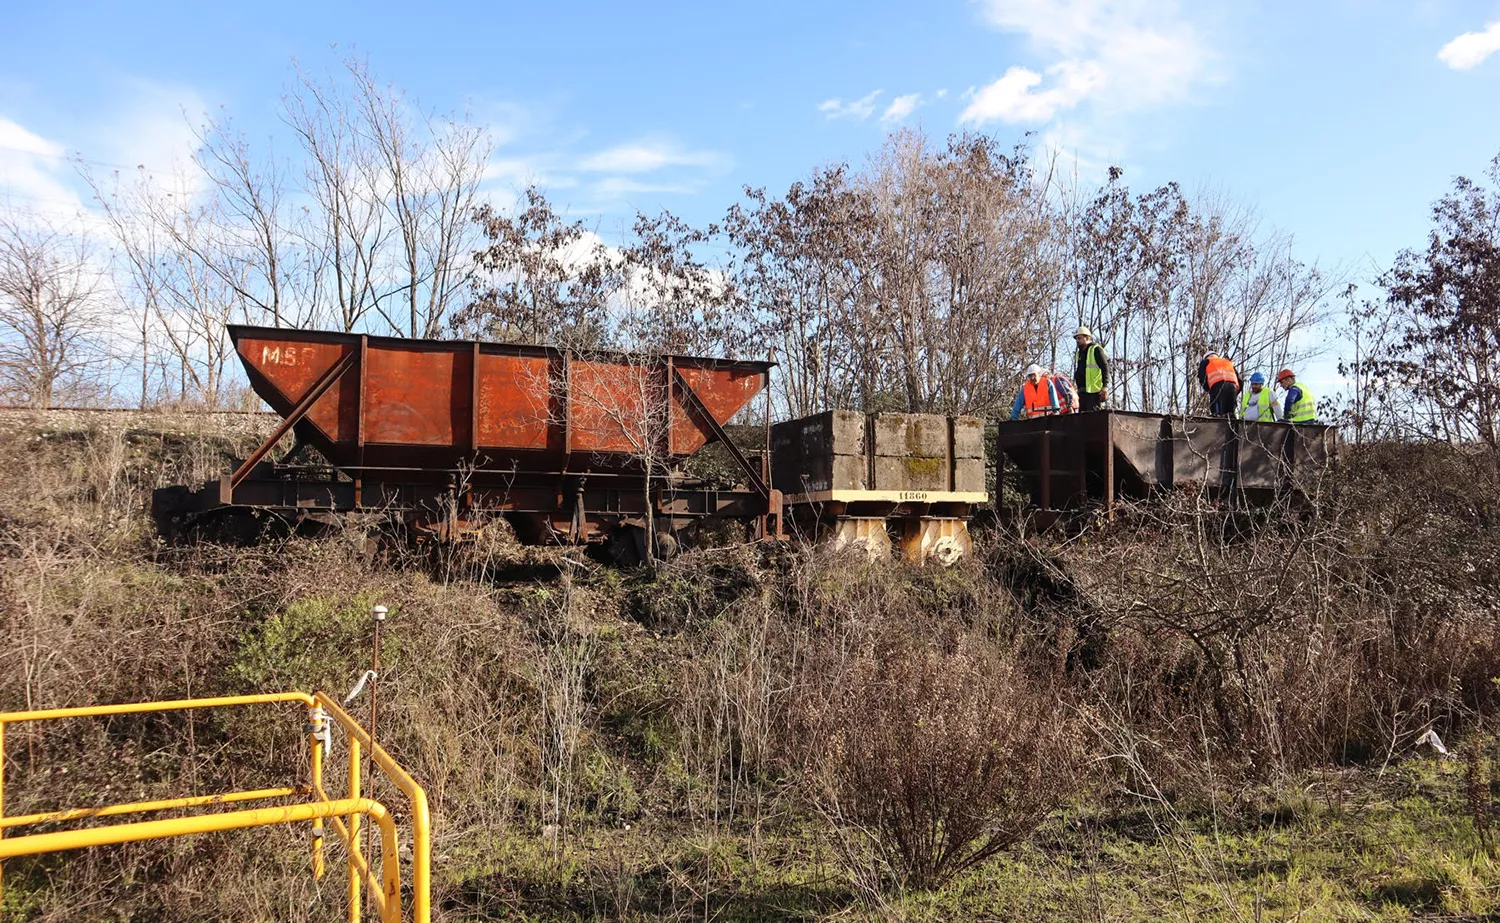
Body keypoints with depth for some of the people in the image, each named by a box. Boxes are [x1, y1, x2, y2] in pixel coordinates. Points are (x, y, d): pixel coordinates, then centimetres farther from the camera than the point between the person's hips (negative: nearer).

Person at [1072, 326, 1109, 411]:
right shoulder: (1078, 354, 22)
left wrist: (1105, 386, -19)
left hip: (1094, 391, -8)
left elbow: (1105, 368, -10)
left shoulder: (1096, 349, -3)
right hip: (1082, 391, 8)